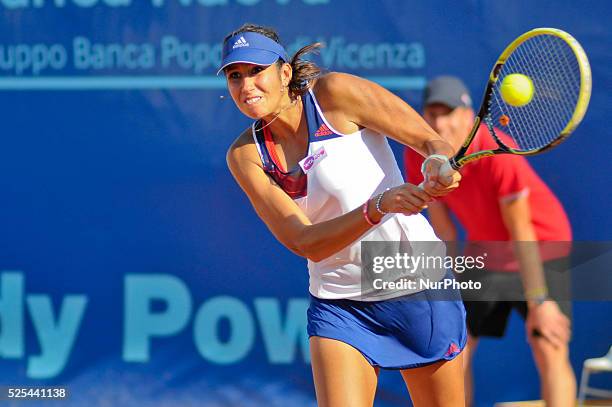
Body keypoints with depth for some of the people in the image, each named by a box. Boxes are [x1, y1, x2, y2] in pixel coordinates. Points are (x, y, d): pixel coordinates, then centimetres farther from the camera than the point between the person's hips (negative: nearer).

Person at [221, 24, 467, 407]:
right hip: (339, 304, 2)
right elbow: (305, 242, -15)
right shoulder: (245, 155, -4)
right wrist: (378, 206, -32)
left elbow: (432, 142, -9)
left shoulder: (334, 92, -12)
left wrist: (439, 162, -33)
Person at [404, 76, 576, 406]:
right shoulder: (417, 154, -14)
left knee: (550, 351, -19)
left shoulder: (499, 155, -32)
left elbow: (521, 233, -29)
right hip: (485, 252, 6)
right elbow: (440, 221, -1)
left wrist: (538, 302, -30)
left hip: (539, 251, -6)